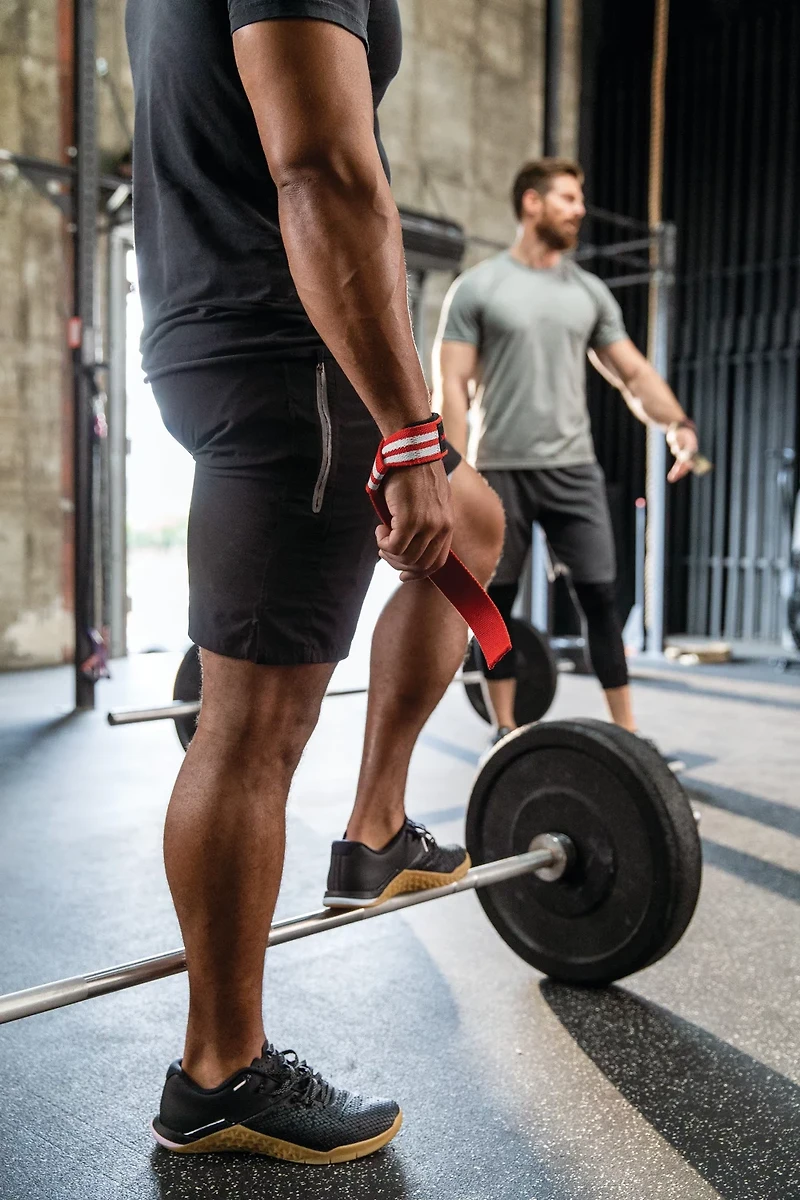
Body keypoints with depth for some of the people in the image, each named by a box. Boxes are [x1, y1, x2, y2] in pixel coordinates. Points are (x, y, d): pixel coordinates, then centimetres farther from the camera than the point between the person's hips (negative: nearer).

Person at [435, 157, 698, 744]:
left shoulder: (590, 291, 11)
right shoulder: (477, 287, -1)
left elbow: (634, 370, 9)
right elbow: (453, 385, -5)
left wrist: (679, 422, -9)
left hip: (573, 467, 3)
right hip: (501, 470, -3)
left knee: (601, 595, -1)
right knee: (499, 601, 5)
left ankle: (627, 732, 7)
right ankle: (506, 731, 17)